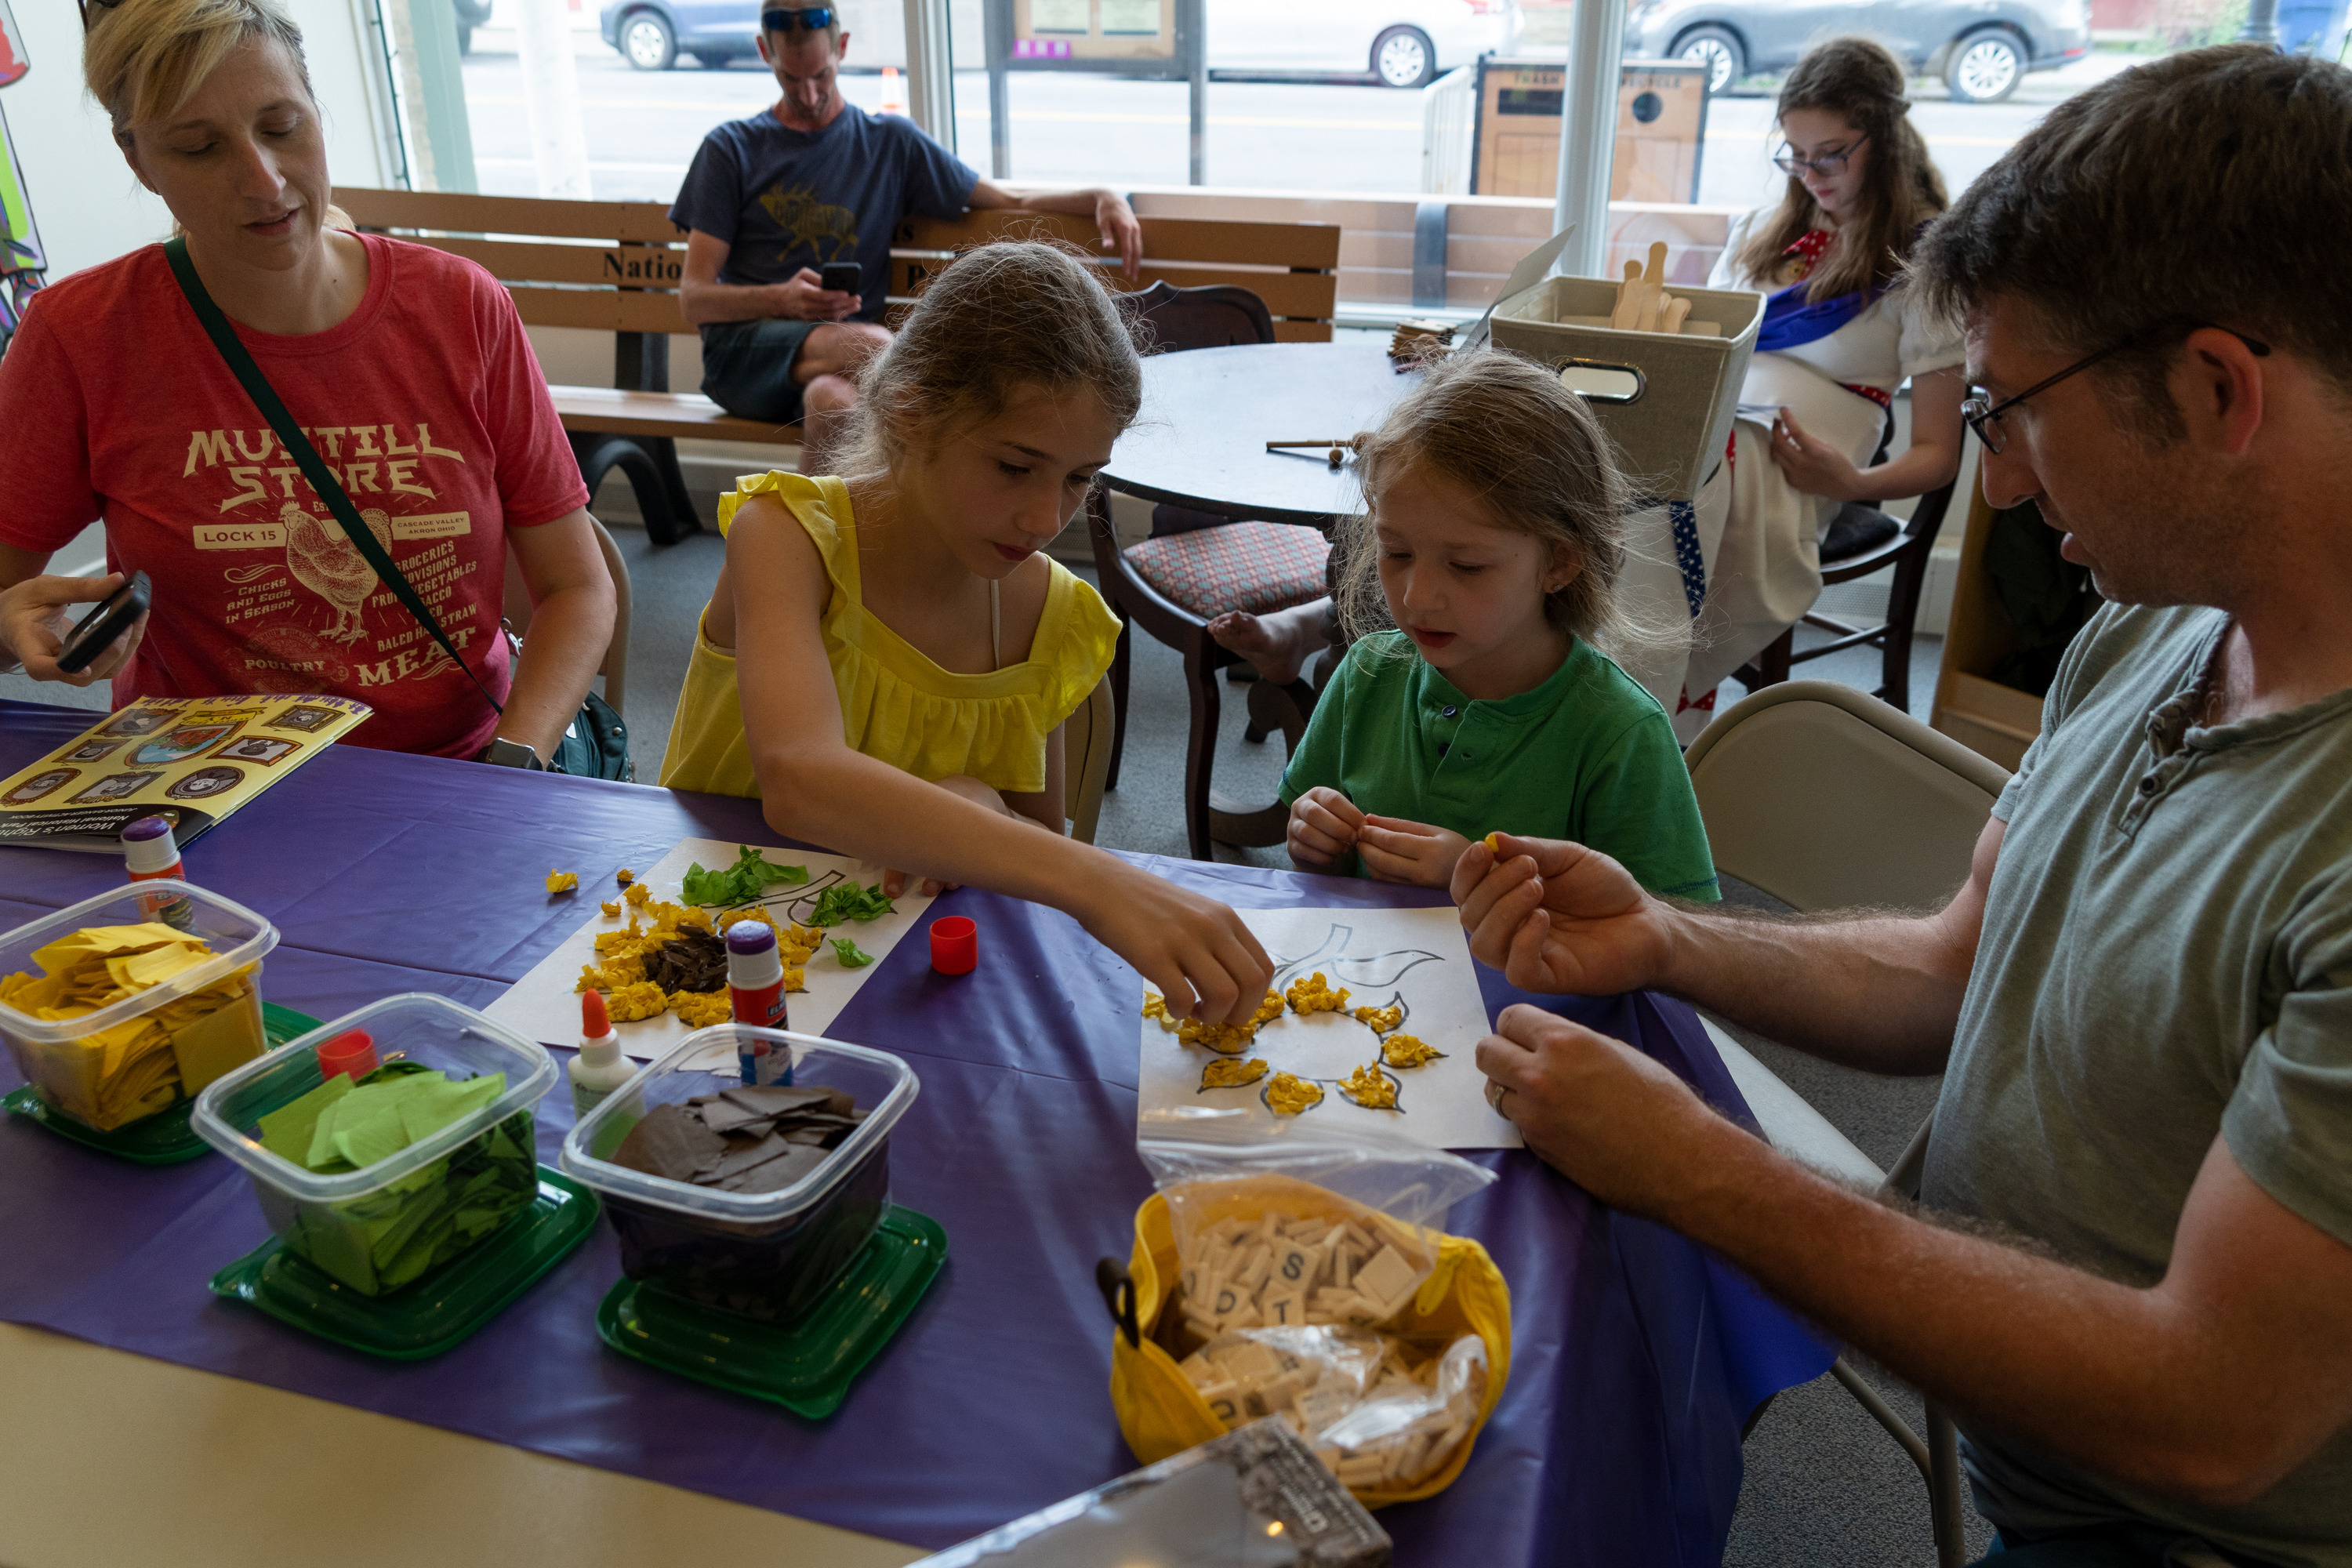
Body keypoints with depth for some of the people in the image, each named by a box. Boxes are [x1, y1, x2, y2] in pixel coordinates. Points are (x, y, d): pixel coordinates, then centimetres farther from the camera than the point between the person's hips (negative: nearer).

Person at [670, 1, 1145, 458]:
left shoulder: (891, 141, 18)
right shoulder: (731, 148, 12)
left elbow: (1010, 204, 20)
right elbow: (694, 299, 4)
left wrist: (1101, 198, 1)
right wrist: (784, 300, -17)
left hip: (845, 359, 1)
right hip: (743, 350, -1)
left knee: (834, 399, -39)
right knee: (865, 342, -36)